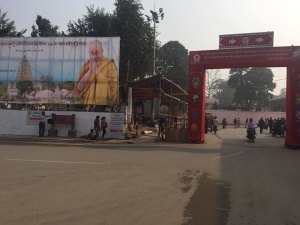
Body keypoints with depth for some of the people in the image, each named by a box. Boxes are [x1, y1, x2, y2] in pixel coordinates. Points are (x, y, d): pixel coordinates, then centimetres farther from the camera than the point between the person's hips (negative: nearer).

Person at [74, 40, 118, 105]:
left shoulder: (110, 65, -6)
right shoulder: (86, 66, 6)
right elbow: (78, 90, -2)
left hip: (105, 103, -2)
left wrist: (96, 72, -15)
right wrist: (89, 72, -11)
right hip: (87, 103, 3)